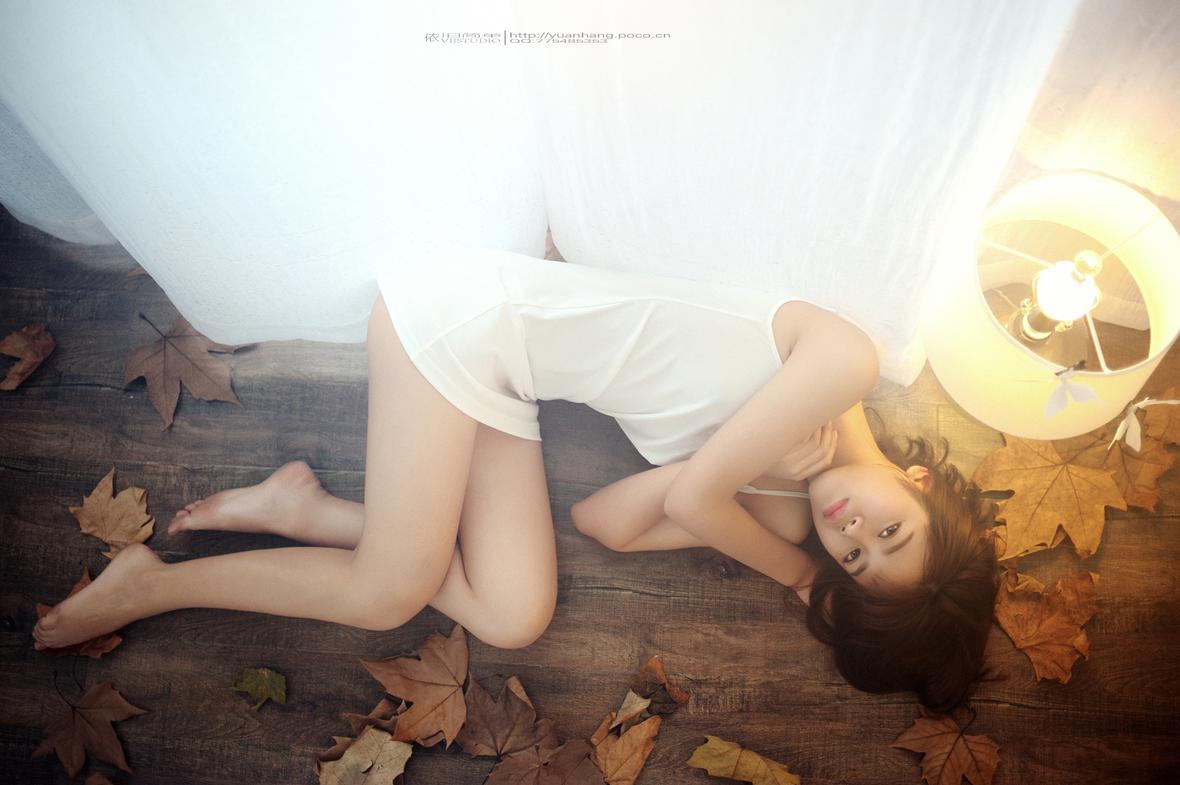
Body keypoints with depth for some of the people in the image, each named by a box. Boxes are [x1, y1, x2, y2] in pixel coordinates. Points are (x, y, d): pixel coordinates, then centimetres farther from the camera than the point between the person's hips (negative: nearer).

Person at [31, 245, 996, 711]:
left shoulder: (779, 505, 7)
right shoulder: (845, 357, -14)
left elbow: (608, 521, 3)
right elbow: (693, 495, -18)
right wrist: (799, 573, 0)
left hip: (501, 384, 7)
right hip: (467, 307, -6)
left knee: (514, 619, -7)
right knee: (390, 593, -9)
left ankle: (306, 509, 9)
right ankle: (149, 584, 12)